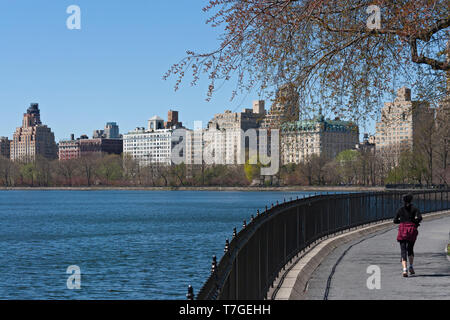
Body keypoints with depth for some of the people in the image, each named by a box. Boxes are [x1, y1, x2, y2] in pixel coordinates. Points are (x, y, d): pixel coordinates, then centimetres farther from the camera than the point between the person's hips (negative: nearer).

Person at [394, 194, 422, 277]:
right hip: (412, 230, 0)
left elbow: (395, 221, 12)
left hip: (402, 230, 0)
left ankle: (405, 270, -21)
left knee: (403, 251, -4)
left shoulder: (401, 209, 10)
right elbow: (420, 217, -12)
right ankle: (411, 266, 11)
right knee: (410, 249, 22)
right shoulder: (414, 209, 4)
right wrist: (416, 223, 8)